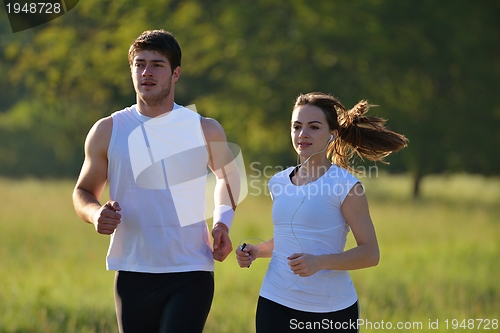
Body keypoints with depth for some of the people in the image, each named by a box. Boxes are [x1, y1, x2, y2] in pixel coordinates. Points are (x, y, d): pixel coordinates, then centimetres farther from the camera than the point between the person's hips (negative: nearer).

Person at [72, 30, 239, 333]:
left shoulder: (206, 131, 4)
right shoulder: (107, 132, 4)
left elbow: (227, 177, 23)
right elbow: (84, 191, 14)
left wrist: (223, 223, 5)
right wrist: (96, 214, -10)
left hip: (191, 276, -2)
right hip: (132, 277, 2)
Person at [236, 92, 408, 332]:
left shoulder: (345, 186, -7)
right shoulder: (278, 183, 9)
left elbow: (370, 253, -9)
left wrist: (319, 262, -24)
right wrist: (258, 250, 3)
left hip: (332, 311, -4)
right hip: (276, 305, 4)